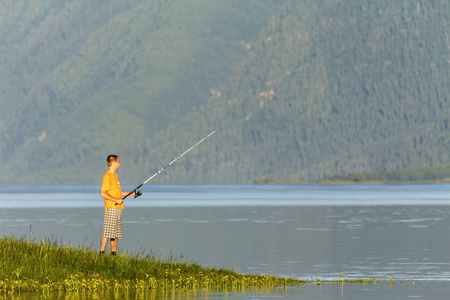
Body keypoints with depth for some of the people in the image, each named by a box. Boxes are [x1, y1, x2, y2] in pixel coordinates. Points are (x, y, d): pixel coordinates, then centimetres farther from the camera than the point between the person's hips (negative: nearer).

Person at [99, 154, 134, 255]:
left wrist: (128, 193, 20)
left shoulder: (114, 175, 18)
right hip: (110, 208, -9)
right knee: (107, 232, -11)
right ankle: (101, 253, -10)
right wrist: (116, 200, -19)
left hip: (117, 208, 9)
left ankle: (113, 253, 12)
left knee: (116, 233, 9)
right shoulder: (107, 176, -11)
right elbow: (102, 193, -18)